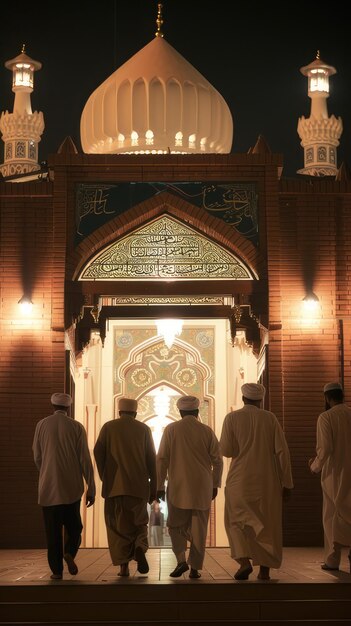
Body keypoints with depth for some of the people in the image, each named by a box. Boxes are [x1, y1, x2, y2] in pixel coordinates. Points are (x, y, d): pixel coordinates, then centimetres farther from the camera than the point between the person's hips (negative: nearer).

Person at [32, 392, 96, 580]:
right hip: (72, 487, 0)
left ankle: (56, 569, 2)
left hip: (48, 487, 0)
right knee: (73, 526, 14)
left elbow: (37, 457, 7)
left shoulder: (42, 425, 0)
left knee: (53, 530, 6)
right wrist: (91, 488, 1)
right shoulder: (77, 427, -2)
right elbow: (85, 460, -3)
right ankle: (69, 552, -12)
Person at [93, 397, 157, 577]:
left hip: (114, 485, 0)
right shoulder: (144, 429, 6)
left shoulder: (108, 427, 5)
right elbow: (151, 458, 3)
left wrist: (104, 477, 7)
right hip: (139, 486, 1)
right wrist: (153, 486, 7)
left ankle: (123, 566, -1)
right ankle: (140, 548, -14)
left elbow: (98, 452, -4)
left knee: (118, 525, 6)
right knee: (139, 522, 14)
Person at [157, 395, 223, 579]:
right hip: (202, 488, 1)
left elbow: (162, 459, -2)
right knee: (198, 528, 6)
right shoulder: (207, 431, 3)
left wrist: (159, 486, 3)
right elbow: (217, 460, 4)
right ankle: (195, 567, 5)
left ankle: (181, 560, -8)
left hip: (178, 488, -1)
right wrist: (215, 485, 14)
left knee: (176, 525, 10)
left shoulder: (171, 429, 0)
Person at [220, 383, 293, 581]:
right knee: (268, 523, 11)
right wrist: (287, 482, 1)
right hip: (268, 481, 1)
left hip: (240, 480, -1)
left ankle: (244, 561, -8)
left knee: (237, 520, 12)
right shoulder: (270, 418, 1)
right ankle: (265, 569, 9)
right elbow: (282, 451, -3)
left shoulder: (232, 418, -2)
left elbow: (226, 450, -4)